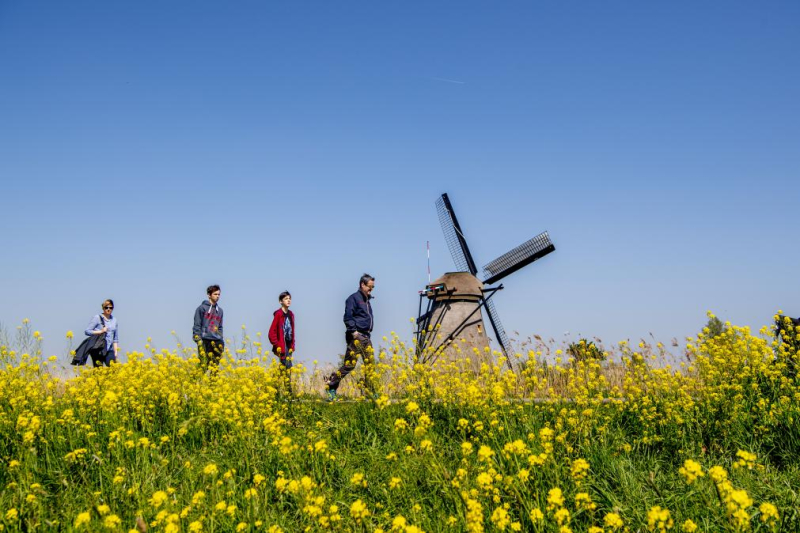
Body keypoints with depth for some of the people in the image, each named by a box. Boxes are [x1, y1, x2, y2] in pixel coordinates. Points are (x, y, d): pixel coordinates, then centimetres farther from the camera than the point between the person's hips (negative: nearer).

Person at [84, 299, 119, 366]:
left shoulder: (114, 320, 13)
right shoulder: (97, 318, -1)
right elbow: (87, 331, -6)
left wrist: (115, 352, 10)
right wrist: (100, 331, -15)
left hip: (109, 351, 4)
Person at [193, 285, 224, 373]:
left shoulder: (220, 310, 17)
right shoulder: (202, 308, 0)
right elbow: (197, 325, -3)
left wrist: (222, 340, 15)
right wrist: (198, 339, -11)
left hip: (217, 342, 5)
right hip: (205, 340, -5)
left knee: (215, 365, 3)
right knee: (203, 365, -11)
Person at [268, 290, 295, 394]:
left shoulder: (291, 314, 13)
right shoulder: (278, 314, -9)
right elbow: (272, 332, -10)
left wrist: (292, 345, 11)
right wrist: (276, 345, -13)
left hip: (289, 345, 7)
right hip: (281, 345, -7)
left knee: (288, 367, 7)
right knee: (286, 365, -11)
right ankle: (288, 389, -11)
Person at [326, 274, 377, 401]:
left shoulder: (366, 300, 21)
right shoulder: (354, 298, -5)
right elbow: (348, 317, -14)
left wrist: (368, 332, 15)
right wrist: (353, 331, -21)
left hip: (366, 336, 8)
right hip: (356, 335, -8)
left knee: (370, 364, 3)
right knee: (350, 363, -9)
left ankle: (371, 393, 5)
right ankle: (331, 384, 2)